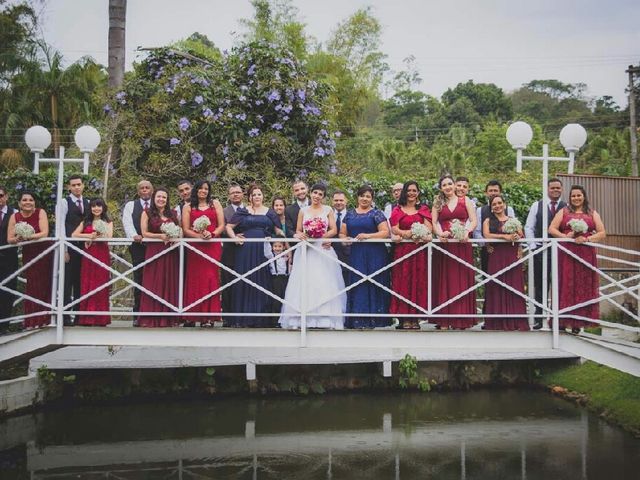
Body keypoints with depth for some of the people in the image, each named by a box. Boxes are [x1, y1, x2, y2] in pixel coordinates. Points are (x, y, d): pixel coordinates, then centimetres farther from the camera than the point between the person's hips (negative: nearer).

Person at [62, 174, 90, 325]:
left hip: (84, 246, 4)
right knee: (67, 281, -3)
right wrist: (64, 250, -11)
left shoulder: (87, 202, 14)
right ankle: (65, 315, 1)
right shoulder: (65, 202, -1)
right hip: (69, 247, -4)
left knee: (80, 281, 7)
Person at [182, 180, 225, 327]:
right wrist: (200, 236, -13)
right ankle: (191, 316, 2)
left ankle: (208, 316, -6)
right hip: (195, 247, 0)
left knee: (211, 278, -6)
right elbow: (186, 229, 3)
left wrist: (211, 234, -10)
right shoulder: (188, 207, 12)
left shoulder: (215, 204, 14)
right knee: (195, 280, -2)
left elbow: (222, 225, 8)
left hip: (213, 246, 0)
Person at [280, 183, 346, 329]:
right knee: (304, 283, -5)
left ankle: (325, 318, -7)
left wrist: (321, 235, -13)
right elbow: (298, 231, 11)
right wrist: (300, 235, -11)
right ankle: (305, 318, -5)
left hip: (323, 250, -1)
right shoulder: (303, 211, 12)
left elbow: (334, 230, 3)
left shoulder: (328, 210, 8)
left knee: (324, 283, -6)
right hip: (306, 250, 2)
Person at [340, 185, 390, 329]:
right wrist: (344, 239, -7)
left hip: (374, 256, -3)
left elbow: (385, 232, -7)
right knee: (357, 286, 0)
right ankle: (358, 319, 2)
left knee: (372, 285, -6)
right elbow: (342, 233, 16)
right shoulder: (350, 214, 16)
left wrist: (368, 236, -18)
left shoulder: (376, 213, 3)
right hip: (356, 255, 3)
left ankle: (372, 319, -4)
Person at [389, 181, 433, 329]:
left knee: (418, 281, -1)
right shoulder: (398, 210, 11)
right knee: (403, 282, -4)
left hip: (420, 250, 1)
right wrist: (408, 234, -19)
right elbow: (394, 229, -2)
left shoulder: (423, 209, 13)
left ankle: (415, 317, 2)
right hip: (402, 249, -1)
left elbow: (429, 227, 0)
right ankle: (405, 318, -3)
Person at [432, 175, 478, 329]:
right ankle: (444, 318, 2)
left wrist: (466, 231, -17)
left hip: (462, 244, -1)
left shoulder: (465, 200, 9)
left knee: (462, 279, 0)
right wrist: (440, 233, -17)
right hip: (444, 244, 1)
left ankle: (461, 318, 3)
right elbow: (433, 223, 2)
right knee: (445, 280, 0)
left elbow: (474, 221, 2)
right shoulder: (437, 203, 12)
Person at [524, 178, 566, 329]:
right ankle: (539, 318, 9)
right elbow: (528, 227, 7)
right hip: (541, 250, 1)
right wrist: (533, 246, -2)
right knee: (540, 286, 4)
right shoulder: (536, 206, 8)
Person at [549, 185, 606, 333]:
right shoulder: (564, 212, 12)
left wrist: (586, 239, -12)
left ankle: (578, 322, 5)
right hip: (566, 254, -1)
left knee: (583, 287, 1)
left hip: (586, 254, 1)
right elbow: (552, 229, 3)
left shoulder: (592, 213, 13)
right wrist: (565, 236, -14)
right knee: (566, 286, -2)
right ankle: (563, 321, 0)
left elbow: (602, 233, 5)